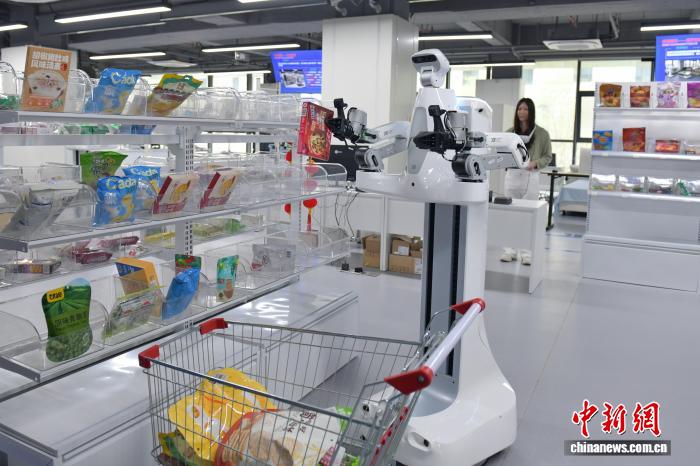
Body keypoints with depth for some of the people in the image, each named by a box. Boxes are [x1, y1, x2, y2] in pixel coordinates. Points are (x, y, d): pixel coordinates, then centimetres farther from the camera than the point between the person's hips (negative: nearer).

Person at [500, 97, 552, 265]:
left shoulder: (541, 133, 1)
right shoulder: (510, 132, 8)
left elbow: (548, 156, 5)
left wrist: (535, 163, -13)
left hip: (531, 177, -2)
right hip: (512, 175, 2)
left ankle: (526, 252, 8)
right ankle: (510, 250, 15)